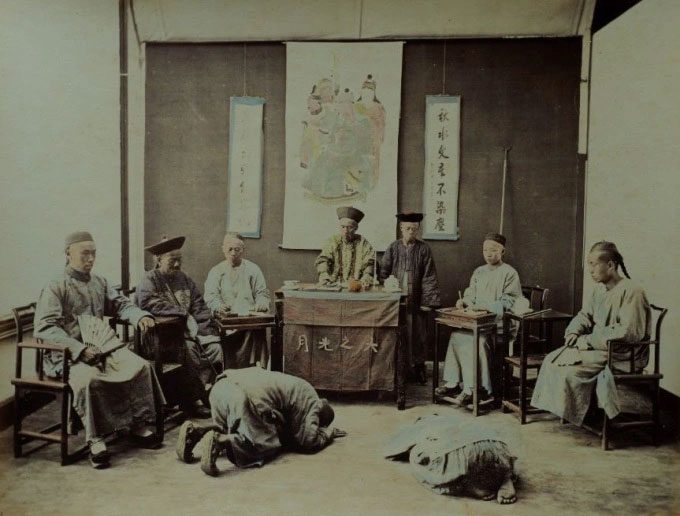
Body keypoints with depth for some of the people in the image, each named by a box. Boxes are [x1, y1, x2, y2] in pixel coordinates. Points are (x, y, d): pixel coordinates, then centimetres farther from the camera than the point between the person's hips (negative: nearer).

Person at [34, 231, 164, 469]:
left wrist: (140, 316, -9)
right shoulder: (54, 288, -6)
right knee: (89, 378, -36)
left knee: (141, 366, -13)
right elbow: (44, 328, -15)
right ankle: (95, 439, -23)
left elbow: (120, 304, 15)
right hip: (67, 355, -6)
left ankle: (139, 426, -1)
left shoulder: (100, 283, 14)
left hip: (102, 348, 6)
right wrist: (80, 349, -26)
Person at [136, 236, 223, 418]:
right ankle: (191, 399, -20)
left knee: (214, 346, -18)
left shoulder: (185, 279, 18)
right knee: (189, 346, -30)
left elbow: (199, 307, 12)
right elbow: (149, 303, -19)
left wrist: (208, 332, -3)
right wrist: (184, 314, -20)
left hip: (189, 329, 6)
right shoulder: (150, 280, 0)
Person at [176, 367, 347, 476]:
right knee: (268, 445, -1)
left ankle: (196, 430, 5)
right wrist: (327, 433, 24)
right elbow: (308, 440, 5)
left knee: (235, 433, 28)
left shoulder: (298, 389, 36)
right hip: (246, 395, -9)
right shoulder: (312, 400, 11)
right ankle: (219, 441, -22)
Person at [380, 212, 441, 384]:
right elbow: (383, 272, 5)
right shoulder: (393, 247, 3)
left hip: (416, 301, -1)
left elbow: (429, 277, -2)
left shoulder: (423, 249, 0)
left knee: (417, 334, 4)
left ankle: (418, 366, 19)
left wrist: (428, 301, -8)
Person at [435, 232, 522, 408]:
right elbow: (471, 295, 20)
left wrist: (484, 305, -22)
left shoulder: (509, 273, -2)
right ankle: (454, 383, -18)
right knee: (457, 335, -20)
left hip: (501, 324, -6)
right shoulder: (478, 272, 19)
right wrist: (463, 301, -3)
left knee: (476, 339, -30)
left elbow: (509, 303, -10)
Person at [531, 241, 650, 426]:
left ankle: (577, 414, -3)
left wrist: (588, 340, -22)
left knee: (569, 368, -24)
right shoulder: (600, 289, 11)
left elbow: (628, 332, -26)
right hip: (599, 347, 9)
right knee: (552, 360, -5)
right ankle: (556, 407, 2)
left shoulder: (631, 292, -17)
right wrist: (573, 332, -1)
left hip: (621, 355, -9)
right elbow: (584, 315, 22)